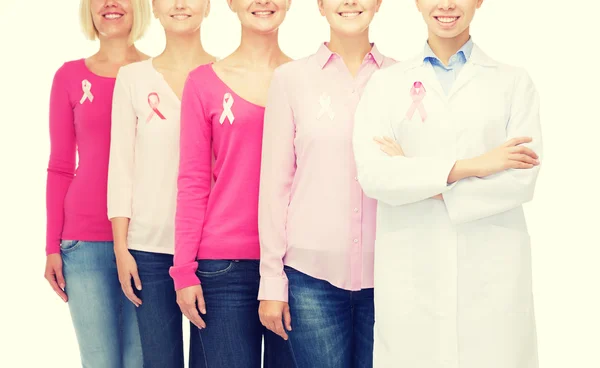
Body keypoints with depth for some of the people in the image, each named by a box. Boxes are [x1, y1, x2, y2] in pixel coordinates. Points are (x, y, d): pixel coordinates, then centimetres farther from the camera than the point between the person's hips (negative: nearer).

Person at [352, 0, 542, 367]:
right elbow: (372, 175, -7)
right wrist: (469, 166, -14)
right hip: (410, 274, 1)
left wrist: (420, 180, -9)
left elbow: (523, 178, -6)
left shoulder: (514, 82, 7)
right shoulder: (387, 84, 7)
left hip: (492, 272, 0)